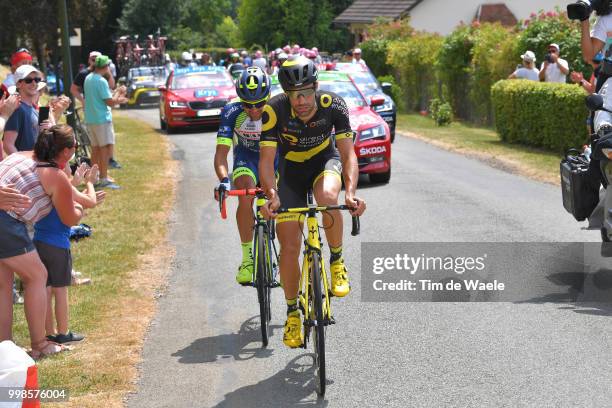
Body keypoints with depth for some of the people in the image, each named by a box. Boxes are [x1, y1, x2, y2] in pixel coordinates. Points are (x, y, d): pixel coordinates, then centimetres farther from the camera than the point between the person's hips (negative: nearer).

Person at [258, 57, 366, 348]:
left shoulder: (333, 106, -27)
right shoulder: (275, 111, -28)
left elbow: (348, 153, -29)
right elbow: (266, 160, -28)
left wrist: (351, 192, -46)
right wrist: (272, 195, -47)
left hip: (325, 161, -1)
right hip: (291, 170, 1)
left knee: (328, 198, -38)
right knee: (289, 247, -6)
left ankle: (337, 261, -13)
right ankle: (292, 312, 13)